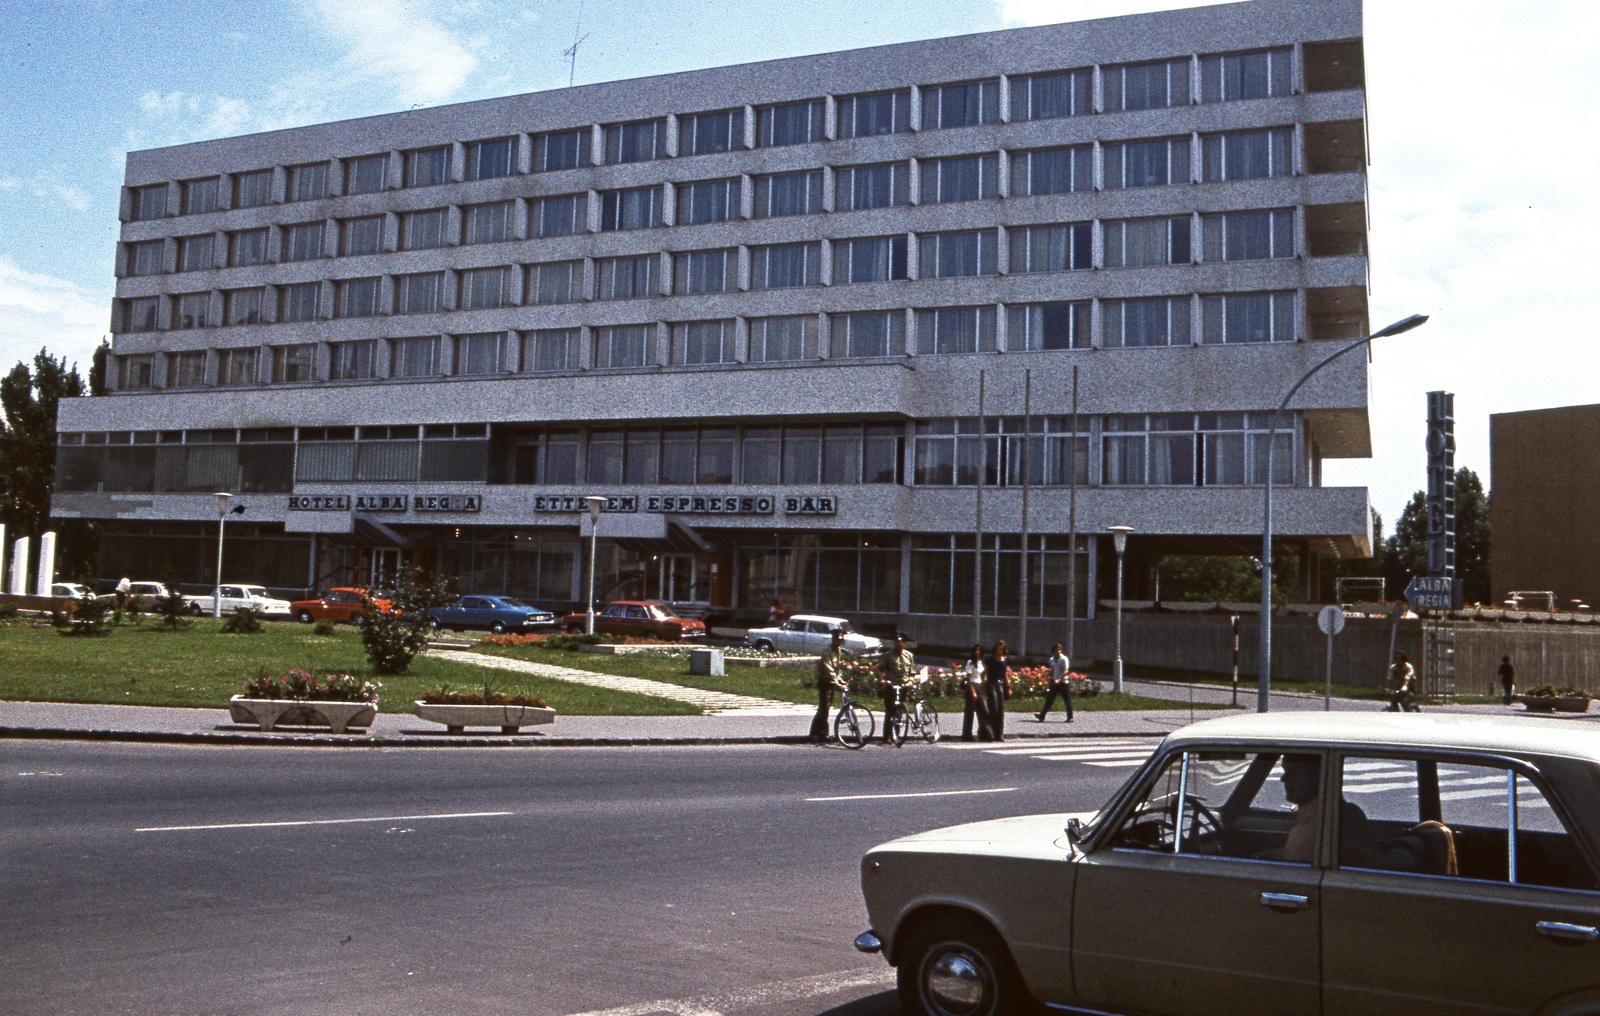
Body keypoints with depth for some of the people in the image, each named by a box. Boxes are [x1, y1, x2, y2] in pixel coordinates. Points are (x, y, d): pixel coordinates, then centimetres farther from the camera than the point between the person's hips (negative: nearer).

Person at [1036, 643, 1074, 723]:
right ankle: (1042, 716, 2)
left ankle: (1070, 718, 6)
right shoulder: (1052, 660, 10)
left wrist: (1058, 680, -27)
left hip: (1062, 683, -6)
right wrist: (1051, 680, 15)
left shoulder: (1063, 659, -9)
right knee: (1049, 699, 3)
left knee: (1067, 700, 0)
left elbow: (1065, 671, -17)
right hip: (1054, 683, 6)